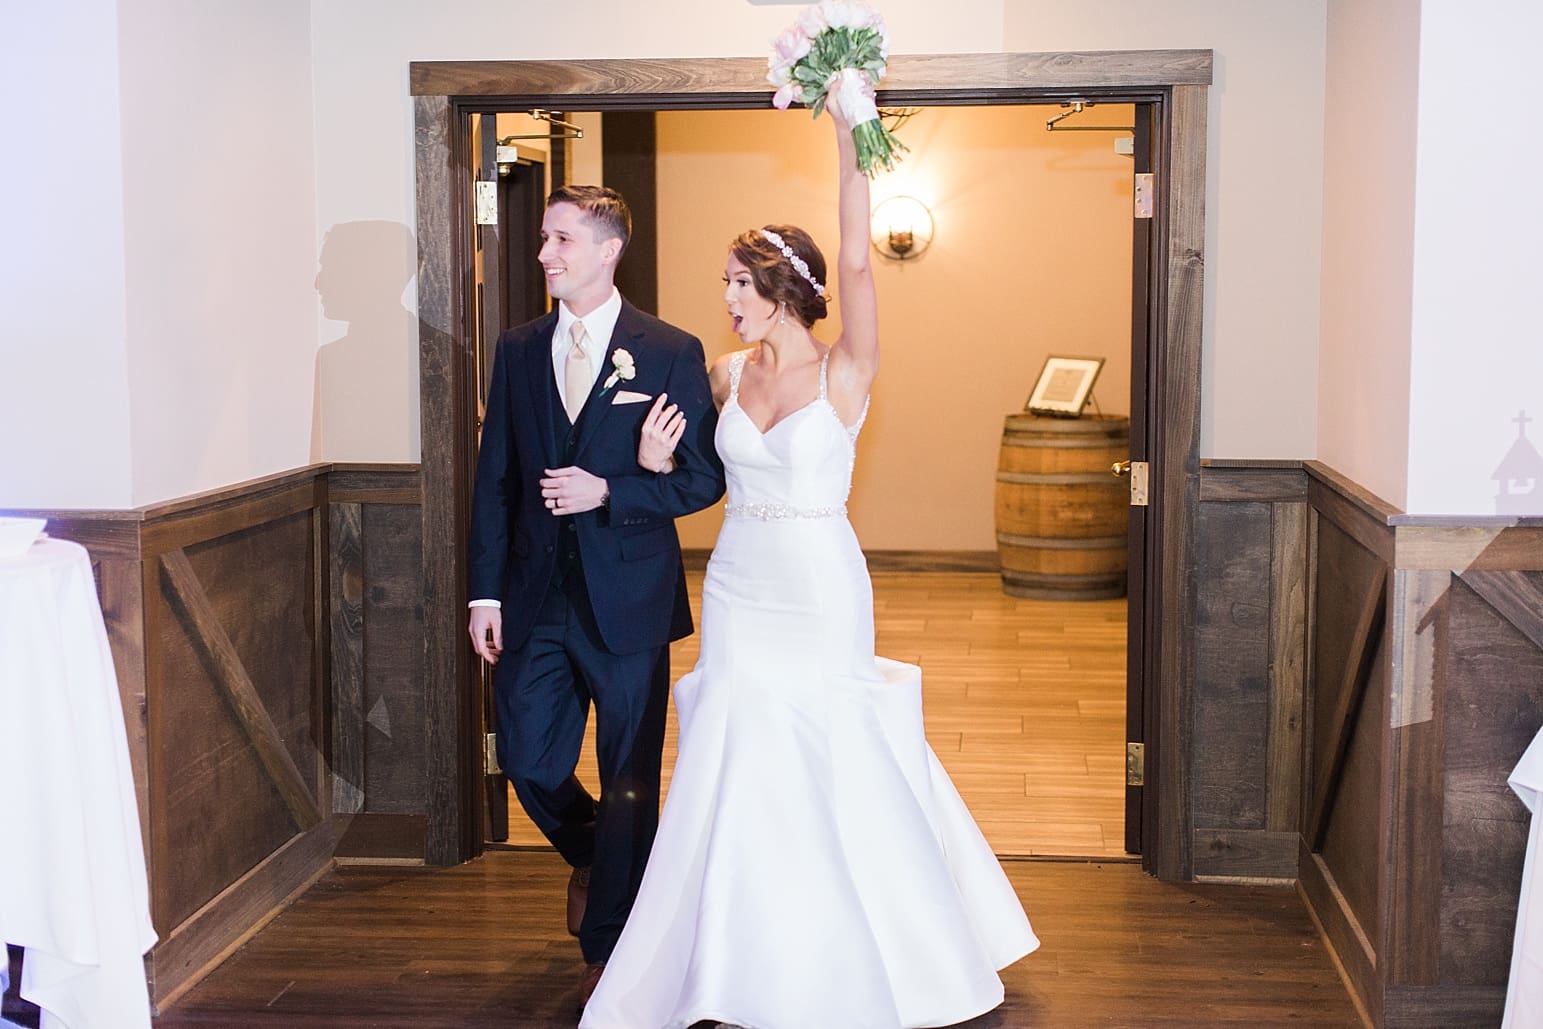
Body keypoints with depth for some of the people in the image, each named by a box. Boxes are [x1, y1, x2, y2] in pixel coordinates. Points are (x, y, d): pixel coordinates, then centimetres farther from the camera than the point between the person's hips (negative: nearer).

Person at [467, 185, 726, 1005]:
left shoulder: (670, 353, -5)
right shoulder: (519, 351, 6)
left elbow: (703, 478, -5)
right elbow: (494, 478, 7)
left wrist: (607, 492, -18)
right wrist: (485, 592, 1)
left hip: (627, 598, -3)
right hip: (536, 596, 4)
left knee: (629, 778, 6)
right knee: (528, 761, 8)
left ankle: (608, 947, 22)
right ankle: (592, 858, 40)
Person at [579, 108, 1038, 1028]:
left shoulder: (845, 374, -11)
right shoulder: (728, 373, 4)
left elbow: (857, 264, -26)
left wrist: (850, 140, -30)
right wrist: (657, 461, 4)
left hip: (821, 597, -5)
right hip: (739, 591, 5)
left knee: (836, 777, 4)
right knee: (738, 777, 8)